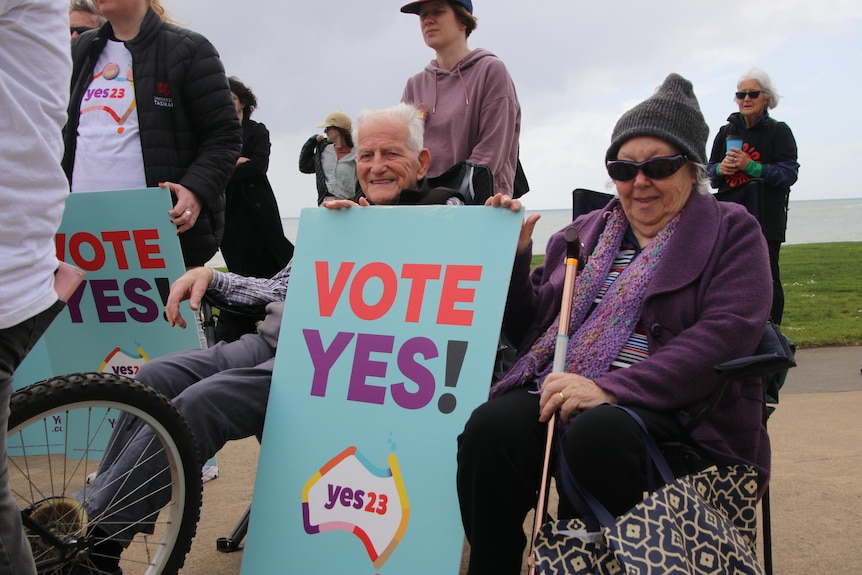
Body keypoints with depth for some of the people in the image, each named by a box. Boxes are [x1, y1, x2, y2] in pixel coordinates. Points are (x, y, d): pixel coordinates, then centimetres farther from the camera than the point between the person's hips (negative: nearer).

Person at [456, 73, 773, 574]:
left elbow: (724, 336, -10)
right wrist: (513, 254, 4)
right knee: (490, 426, -27)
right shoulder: (584, 235, 22)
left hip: (673, 408, -4)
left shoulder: (731, 233, 7)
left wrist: (611, 389, -21)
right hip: (562, 389, 4)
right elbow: (532, 329, 23)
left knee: (596, 431, -37)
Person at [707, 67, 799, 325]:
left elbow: (789, 173, -8)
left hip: (766, 219, -4)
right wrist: (720, 169, -7)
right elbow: (710, 170, 17)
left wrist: (751, 166, -18)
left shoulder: (779, 132, 2)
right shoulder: (726, 132, 15)